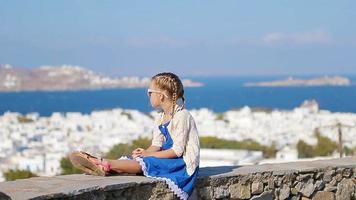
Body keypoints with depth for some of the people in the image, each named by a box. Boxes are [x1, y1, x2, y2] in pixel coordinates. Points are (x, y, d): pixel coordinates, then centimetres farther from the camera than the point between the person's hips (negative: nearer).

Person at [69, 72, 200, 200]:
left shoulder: (182, 116, -16)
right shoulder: (161, 118, 14)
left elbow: (177, 151, -19)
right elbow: (156, 145, 9)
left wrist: (148, 155, -18)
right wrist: (145, 152, -14)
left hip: (183, 162, -8)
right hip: (169, 156, 8)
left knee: (145, 163, -25)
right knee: (136, 158, -12)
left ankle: (105, 164, -36)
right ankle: (104, 166, -32)